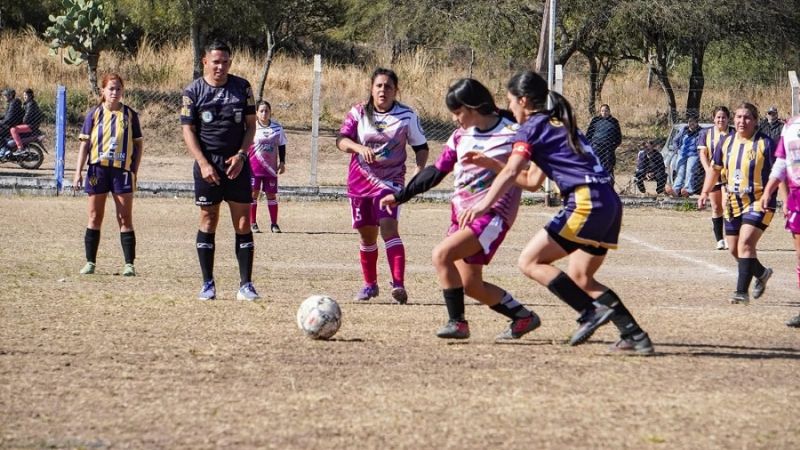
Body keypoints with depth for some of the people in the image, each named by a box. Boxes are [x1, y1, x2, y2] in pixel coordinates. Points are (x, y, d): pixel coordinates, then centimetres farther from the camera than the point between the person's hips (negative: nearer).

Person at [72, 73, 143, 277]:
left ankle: (129, 264, 2)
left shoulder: (130, 115, 4)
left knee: (125, 219, 0)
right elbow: (84, 143, 5)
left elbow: (139, 144, 8)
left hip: (122, 170, -1)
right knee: (95, 218, 6)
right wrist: (78, 172, -1)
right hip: (98, 169, 1)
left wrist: (135, 171, 2)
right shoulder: (94, 114, 4)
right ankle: (90, 262, 12)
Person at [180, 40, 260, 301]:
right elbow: (188, 130, -3)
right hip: (208, 164, -1)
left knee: (243, 223, -2)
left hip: (237, 163, 2)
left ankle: (246, 284, 1)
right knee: (208, 221, 1)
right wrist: (203, 164, -13)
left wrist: (241, 155, -7)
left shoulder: (242, 87, 5)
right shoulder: (193, 91, 0)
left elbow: (251, 124, 7)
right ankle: (208, 284, 7)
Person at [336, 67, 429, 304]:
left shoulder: (407, 116, -2)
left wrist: (418, 171, -11)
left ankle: (398, 284, -29)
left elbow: (421, 147, 6)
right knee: (367, 234, 10)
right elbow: (341, 140, -7)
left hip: (390, 180, -3)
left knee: (388, 227, -21)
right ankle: (370, 284, 27)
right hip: (360, 181, 3)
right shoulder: (359, 113, 0)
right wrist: (360, 148, -27)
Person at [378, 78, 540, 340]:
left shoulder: (510, 134, -8)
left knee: (442, 254, -23)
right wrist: (400, 197, 16)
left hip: (491, 213, -7)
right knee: (471, 285, 6)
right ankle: (524, 317, 22)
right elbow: (436, 171, 17)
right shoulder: (460, 136, 10)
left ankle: (457, 322, -16)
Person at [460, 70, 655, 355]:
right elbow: (532, 181, 30)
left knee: (530, 262, -4)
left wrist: (484, 204, -23)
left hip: (586, 202, -9)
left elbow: (511, 173, -15)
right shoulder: (557, 124, 27)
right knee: (579, 278, 16)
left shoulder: (532, 127, 1)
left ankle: (592, 312, -14)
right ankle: (635, 335, 7)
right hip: (609, 202, 9)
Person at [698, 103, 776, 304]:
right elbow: (715, 168, 19)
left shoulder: (765, 143, -11)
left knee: (745, 244, -20)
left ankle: (742, 291, -19)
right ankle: (761, 273, 39)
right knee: (734, 248, 13)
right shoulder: (727, 142, 7)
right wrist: (705, 192, 11)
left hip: (758, 202, -7)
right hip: (733, 202, 7)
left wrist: (768, 194, -25)